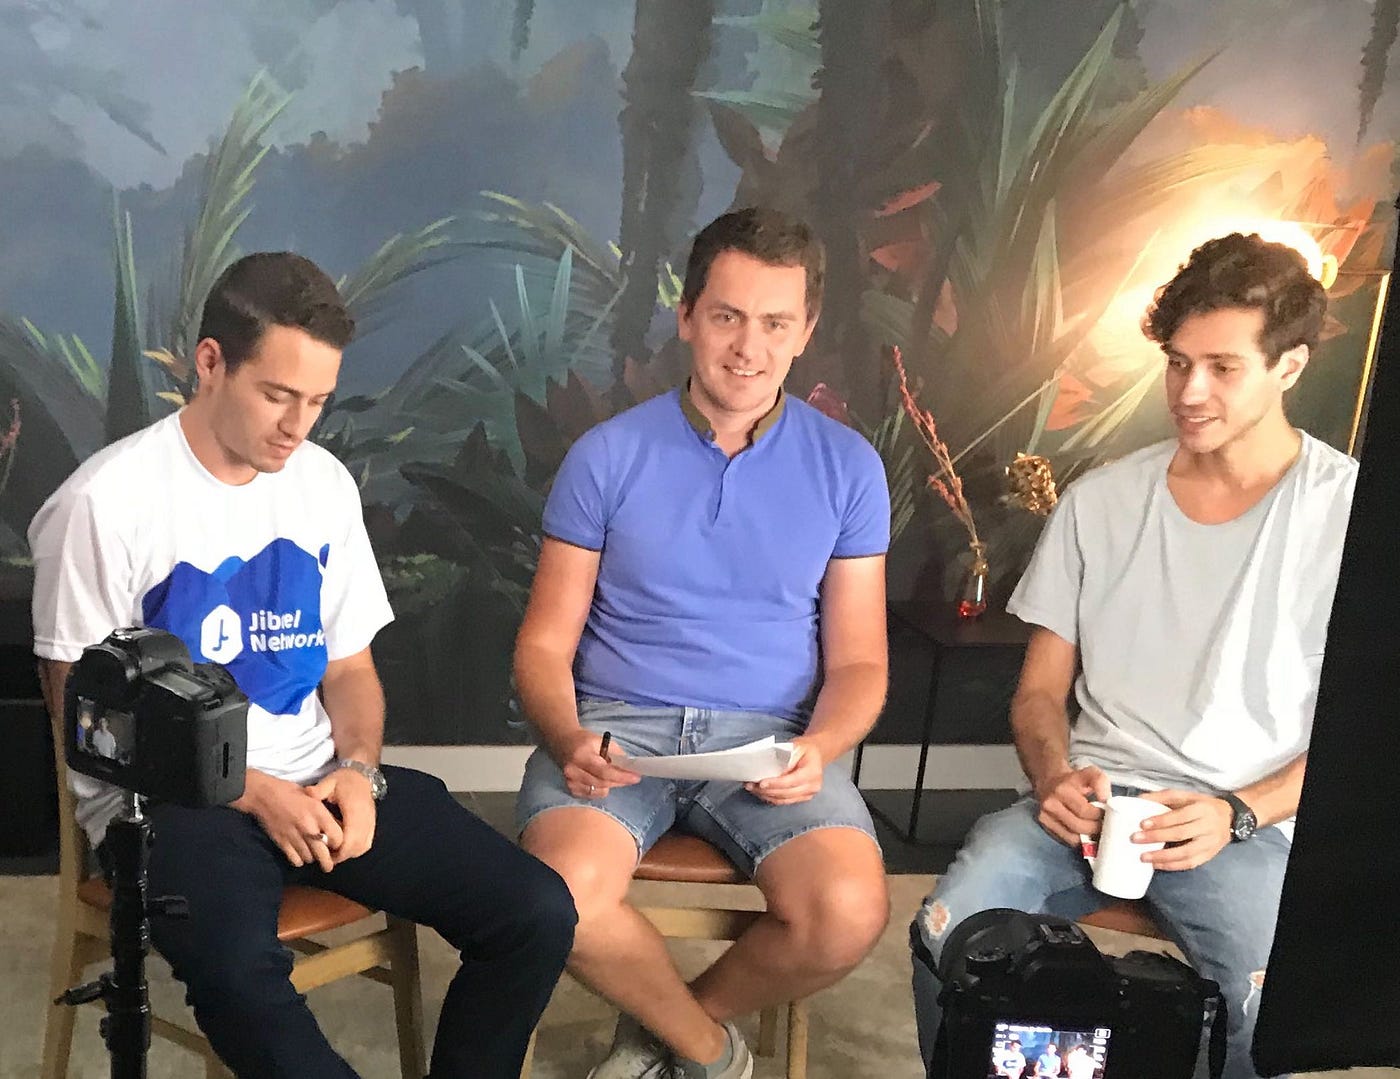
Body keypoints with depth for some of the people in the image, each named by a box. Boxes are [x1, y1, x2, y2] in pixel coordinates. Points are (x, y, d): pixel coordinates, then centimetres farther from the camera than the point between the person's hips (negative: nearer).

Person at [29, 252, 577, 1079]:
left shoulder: (326, 483, 6)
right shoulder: (106, 503, -10)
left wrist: (357, 771, -7)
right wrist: (253, 794, -15)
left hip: (319, 779, 5)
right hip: (167, 796, -5)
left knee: (537, 913, -13)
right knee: (240, 974, -38)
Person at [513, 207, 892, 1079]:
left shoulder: (847, 467, 5)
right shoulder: (608, 457, 2)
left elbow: (858, 661, 7)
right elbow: (544, 644, 4)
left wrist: (819, 747, -15)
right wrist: (568, 738, -17)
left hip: (771, 736, 1)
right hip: (618, 726, 0)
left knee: (848, 913, -27)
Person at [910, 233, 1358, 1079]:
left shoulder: (1352, 509, -1)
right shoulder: (1100, 501, 9)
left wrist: (1236, 814, -14)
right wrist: (1056, 776, -10)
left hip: (1254, 821, -2)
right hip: (1093, 795, 2)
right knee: (946, 936, -24)